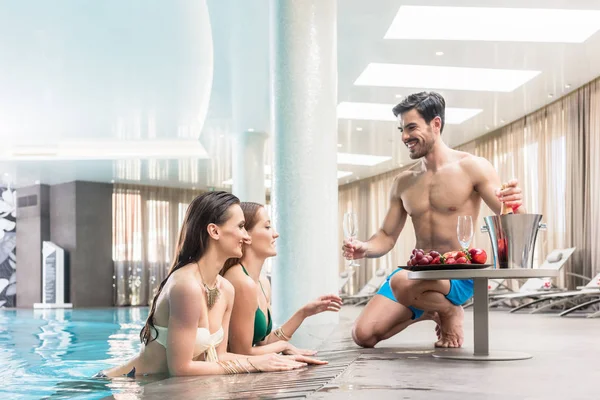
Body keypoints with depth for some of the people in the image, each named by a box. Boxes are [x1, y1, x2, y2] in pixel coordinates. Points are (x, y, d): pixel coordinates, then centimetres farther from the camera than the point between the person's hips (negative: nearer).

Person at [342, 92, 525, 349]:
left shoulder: (472, 168, -6)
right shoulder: (403, 182, 9)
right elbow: (387, 237, 13)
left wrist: (516, 207, -34)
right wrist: (364, 249, -10)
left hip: (460, 275, -6)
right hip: (418, 272, 6)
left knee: (401, 282, -37)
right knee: (363, 335, -11)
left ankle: (451, 313, -4)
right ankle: (429, 312, 14)